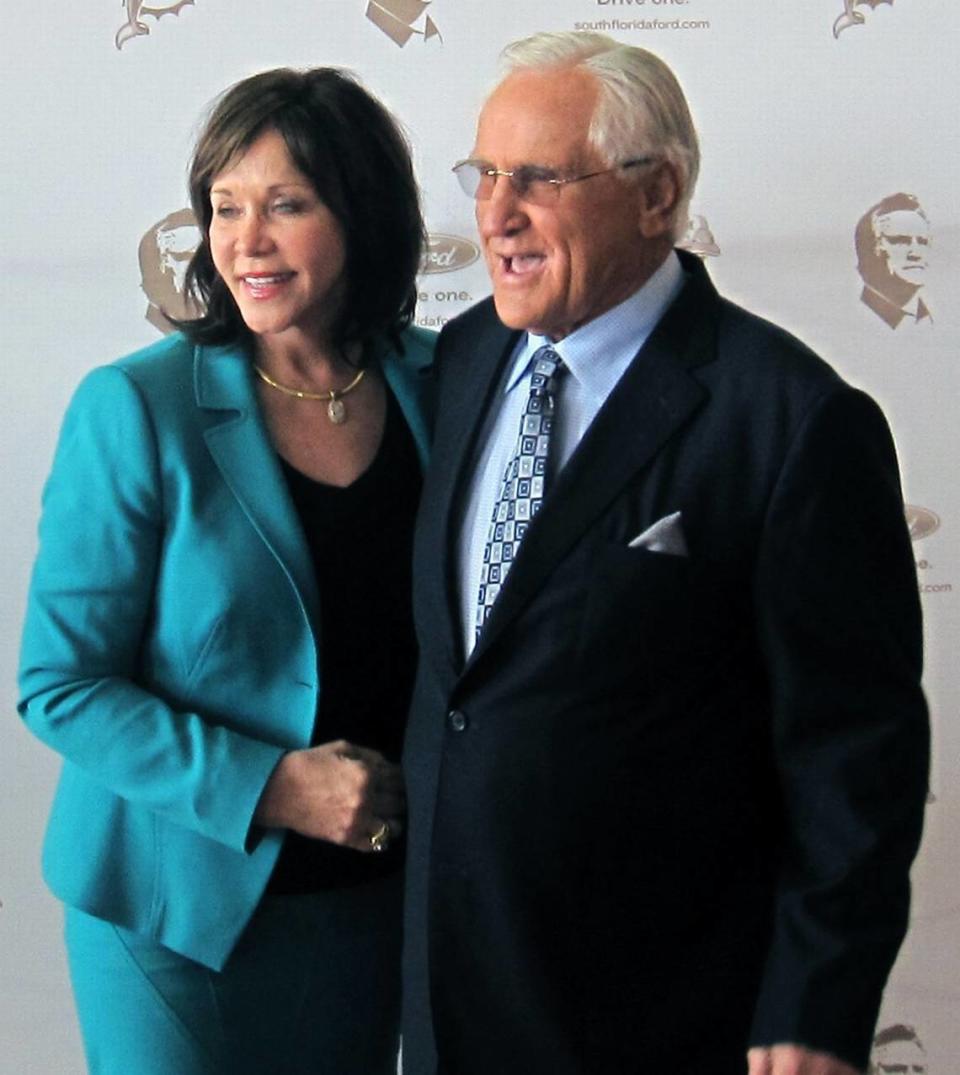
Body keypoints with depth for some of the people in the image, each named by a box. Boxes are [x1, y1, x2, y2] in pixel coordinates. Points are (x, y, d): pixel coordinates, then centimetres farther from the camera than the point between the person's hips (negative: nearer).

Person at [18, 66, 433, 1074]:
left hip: (372, 890, 4)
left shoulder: (436, 385, -3)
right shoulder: (135, 408, -14)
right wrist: (269, 788, -21)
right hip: (180, 901, -3)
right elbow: (61, 687, -12)